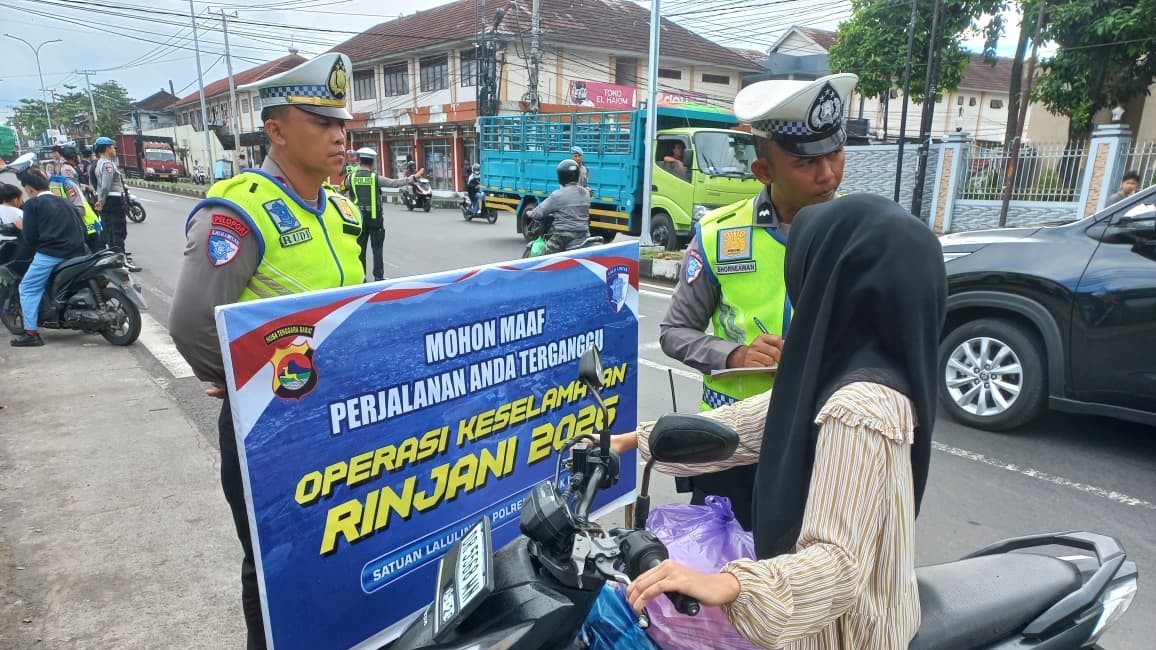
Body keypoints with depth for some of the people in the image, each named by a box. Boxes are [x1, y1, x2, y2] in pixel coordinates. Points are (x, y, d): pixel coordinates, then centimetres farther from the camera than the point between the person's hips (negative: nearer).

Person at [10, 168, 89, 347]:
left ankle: (31, 333, -3)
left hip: (50, 254, -6)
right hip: (76, 253, 6)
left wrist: (22, 228, 18)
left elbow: (30, 237, -3)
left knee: (27, 289, 4)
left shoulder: (32, 204, 1)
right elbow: (82, 229, 20)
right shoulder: (64, 202, 19)